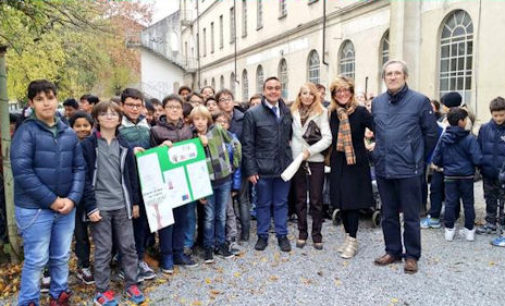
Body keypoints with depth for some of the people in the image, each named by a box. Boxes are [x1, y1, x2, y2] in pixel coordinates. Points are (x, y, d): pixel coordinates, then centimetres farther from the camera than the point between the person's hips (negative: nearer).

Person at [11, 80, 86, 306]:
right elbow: (21, 172, -15)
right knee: (36, 260, 6)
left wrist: (72, 198, -7)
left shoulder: (69, 133, 6)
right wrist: (52, 200, -15)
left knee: (61, 257, 17)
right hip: (34, 208, -4)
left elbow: (79, 168, 6)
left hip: (66, 207, 5)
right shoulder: (26, 131, -8)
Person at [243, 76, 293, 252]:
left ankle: (282, 235, 27)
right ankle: (262, 236, 26)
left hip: (284, 166, 3)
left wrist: (292, 162, 6)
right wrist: (250, 170, -9)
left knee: (281, 203, 13)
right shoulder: (253, 113, -5)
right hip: (263, 168, -3)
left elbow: (291, 137, 12)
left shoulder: (287, 112, 5)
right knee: (263, 203, 11)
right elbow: (247, 144, -6)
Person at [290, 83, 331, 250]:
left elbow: (327, 138, -9)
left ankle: (316, 233, 16)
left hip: (316, 160, -2)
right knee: (300, 198, 10)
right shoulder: (293, 112, 5)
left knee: (316, 199, 4)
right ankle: (302, 232, 22)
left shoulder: (321, 112, -2)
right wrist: (292, 150, -1)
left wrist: (310, 150, -17)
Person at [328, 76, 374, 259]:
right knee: (341, 201, 11)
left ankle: (352, 240, 11)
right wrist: (330, 158, 8)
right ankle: (348, 236, 26)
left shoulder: (360, 112, -11)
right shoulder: (332, 113, 4)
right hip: (338, 163, 5)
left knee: (353, 201, -1)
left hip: (356, 162, -5)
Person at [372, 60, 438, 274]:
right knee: (388, 215, 15)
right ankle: (393, 251, 30)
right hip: (383, 168, 5)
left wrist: (418, 157, 5)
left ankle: (412, 256, 22)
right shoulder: (377, 102, 7)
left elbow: (431, 133, -1)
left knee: (411, 216, 6)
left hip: (408, 170, -4)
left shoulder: (420, 101, -6)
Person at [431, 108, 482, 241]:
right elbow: (477, 159, -16)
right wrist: (471, 166, 6)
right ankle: (469, 230, 20)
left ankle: (449, 229, 14)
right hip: (467, 176, -2)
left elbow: (435, 159, -2)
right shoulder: (470, 139, -13)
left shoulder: (444, 138, -3)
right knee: (468, 203, 11)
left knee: (450, 202, 8)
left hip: (450, 176, 2)